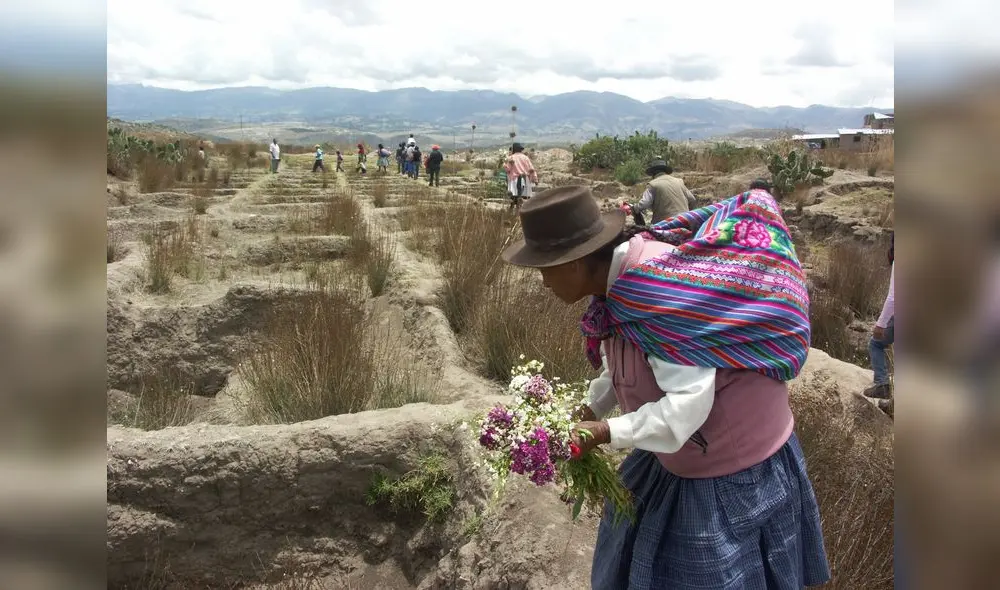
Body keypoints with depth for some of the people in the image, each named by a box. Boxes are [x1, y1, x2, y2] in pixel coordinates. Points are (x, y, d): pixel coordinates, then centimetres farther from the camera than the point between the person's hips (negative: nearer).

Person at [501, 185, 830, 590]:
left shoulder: (653, 286, -33)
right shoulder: (620, 279, -5)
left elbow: (689, 402, -33)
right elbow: (621, 365, 10)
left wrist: (604, 433, -28)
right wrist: (587, 411, 0)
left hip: (736, 468, -9)